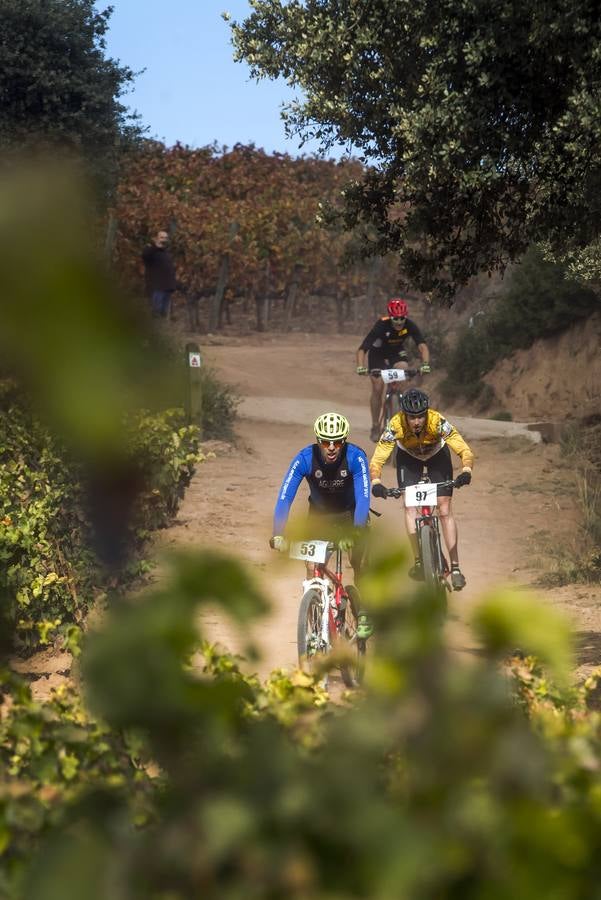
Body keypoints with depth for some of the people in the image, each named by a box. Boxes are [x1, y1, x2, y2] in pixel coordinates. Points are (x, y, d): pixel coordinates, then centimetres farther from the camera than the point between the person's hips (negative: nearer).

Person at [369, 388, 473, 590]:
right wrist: (376, 482, -52)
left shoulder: (438, 422, -38)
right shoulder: (395, 426, -36)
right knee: (410, 505, -15)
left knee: (444, 509, -10)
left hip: (437, 456, -1)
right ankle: (419, 562, -9)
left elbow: (465, 451, -37)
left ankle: (455, 568, -8)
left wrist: (466, 471, -57)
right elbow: (377, 459, -34)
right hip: (409, 458, 1)